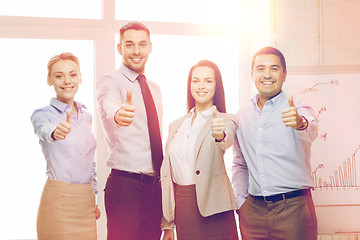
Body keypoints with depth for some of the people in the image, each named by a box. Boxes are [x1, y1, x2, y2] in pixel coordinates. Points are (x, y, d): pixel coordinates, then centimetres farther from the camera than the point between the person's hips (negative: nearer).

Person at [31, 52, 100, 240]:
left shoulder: (86, 116, 12)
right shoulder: (42, 114, -5)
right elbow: (44, 129, -30)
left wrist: (94, 198, 15)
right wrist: (55, 133, -52)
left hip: (86, 202, 5)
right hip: (59, 201, -5)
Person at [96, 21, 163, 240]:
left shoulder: (154, 88, 16)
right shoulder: (110, 81, -6)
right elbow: (110, 104, -31)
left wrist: (163, 181, 17)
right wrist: (118, 114, -54)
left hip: (155, 187, 7)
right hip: (126, 187, -6)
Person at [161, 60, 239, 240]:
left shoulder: (225, 120, 0)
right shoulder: (176, 126, 12)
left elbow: (227, 141, -24)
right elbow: (167, 173, 12)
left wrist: (220, 135, -49)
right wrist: (167, 224, 10)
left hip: (211, 204, -4)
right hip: (182, 207, 4)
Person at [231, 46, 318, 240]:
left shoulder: (299, 111, -3)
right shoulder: (242, 117, 10)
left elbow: (310, 132, -26)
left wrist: (300, 123, -47)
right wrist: (240, 201, 10)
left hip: (293, 209, -3)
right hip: (252, 211, 4)